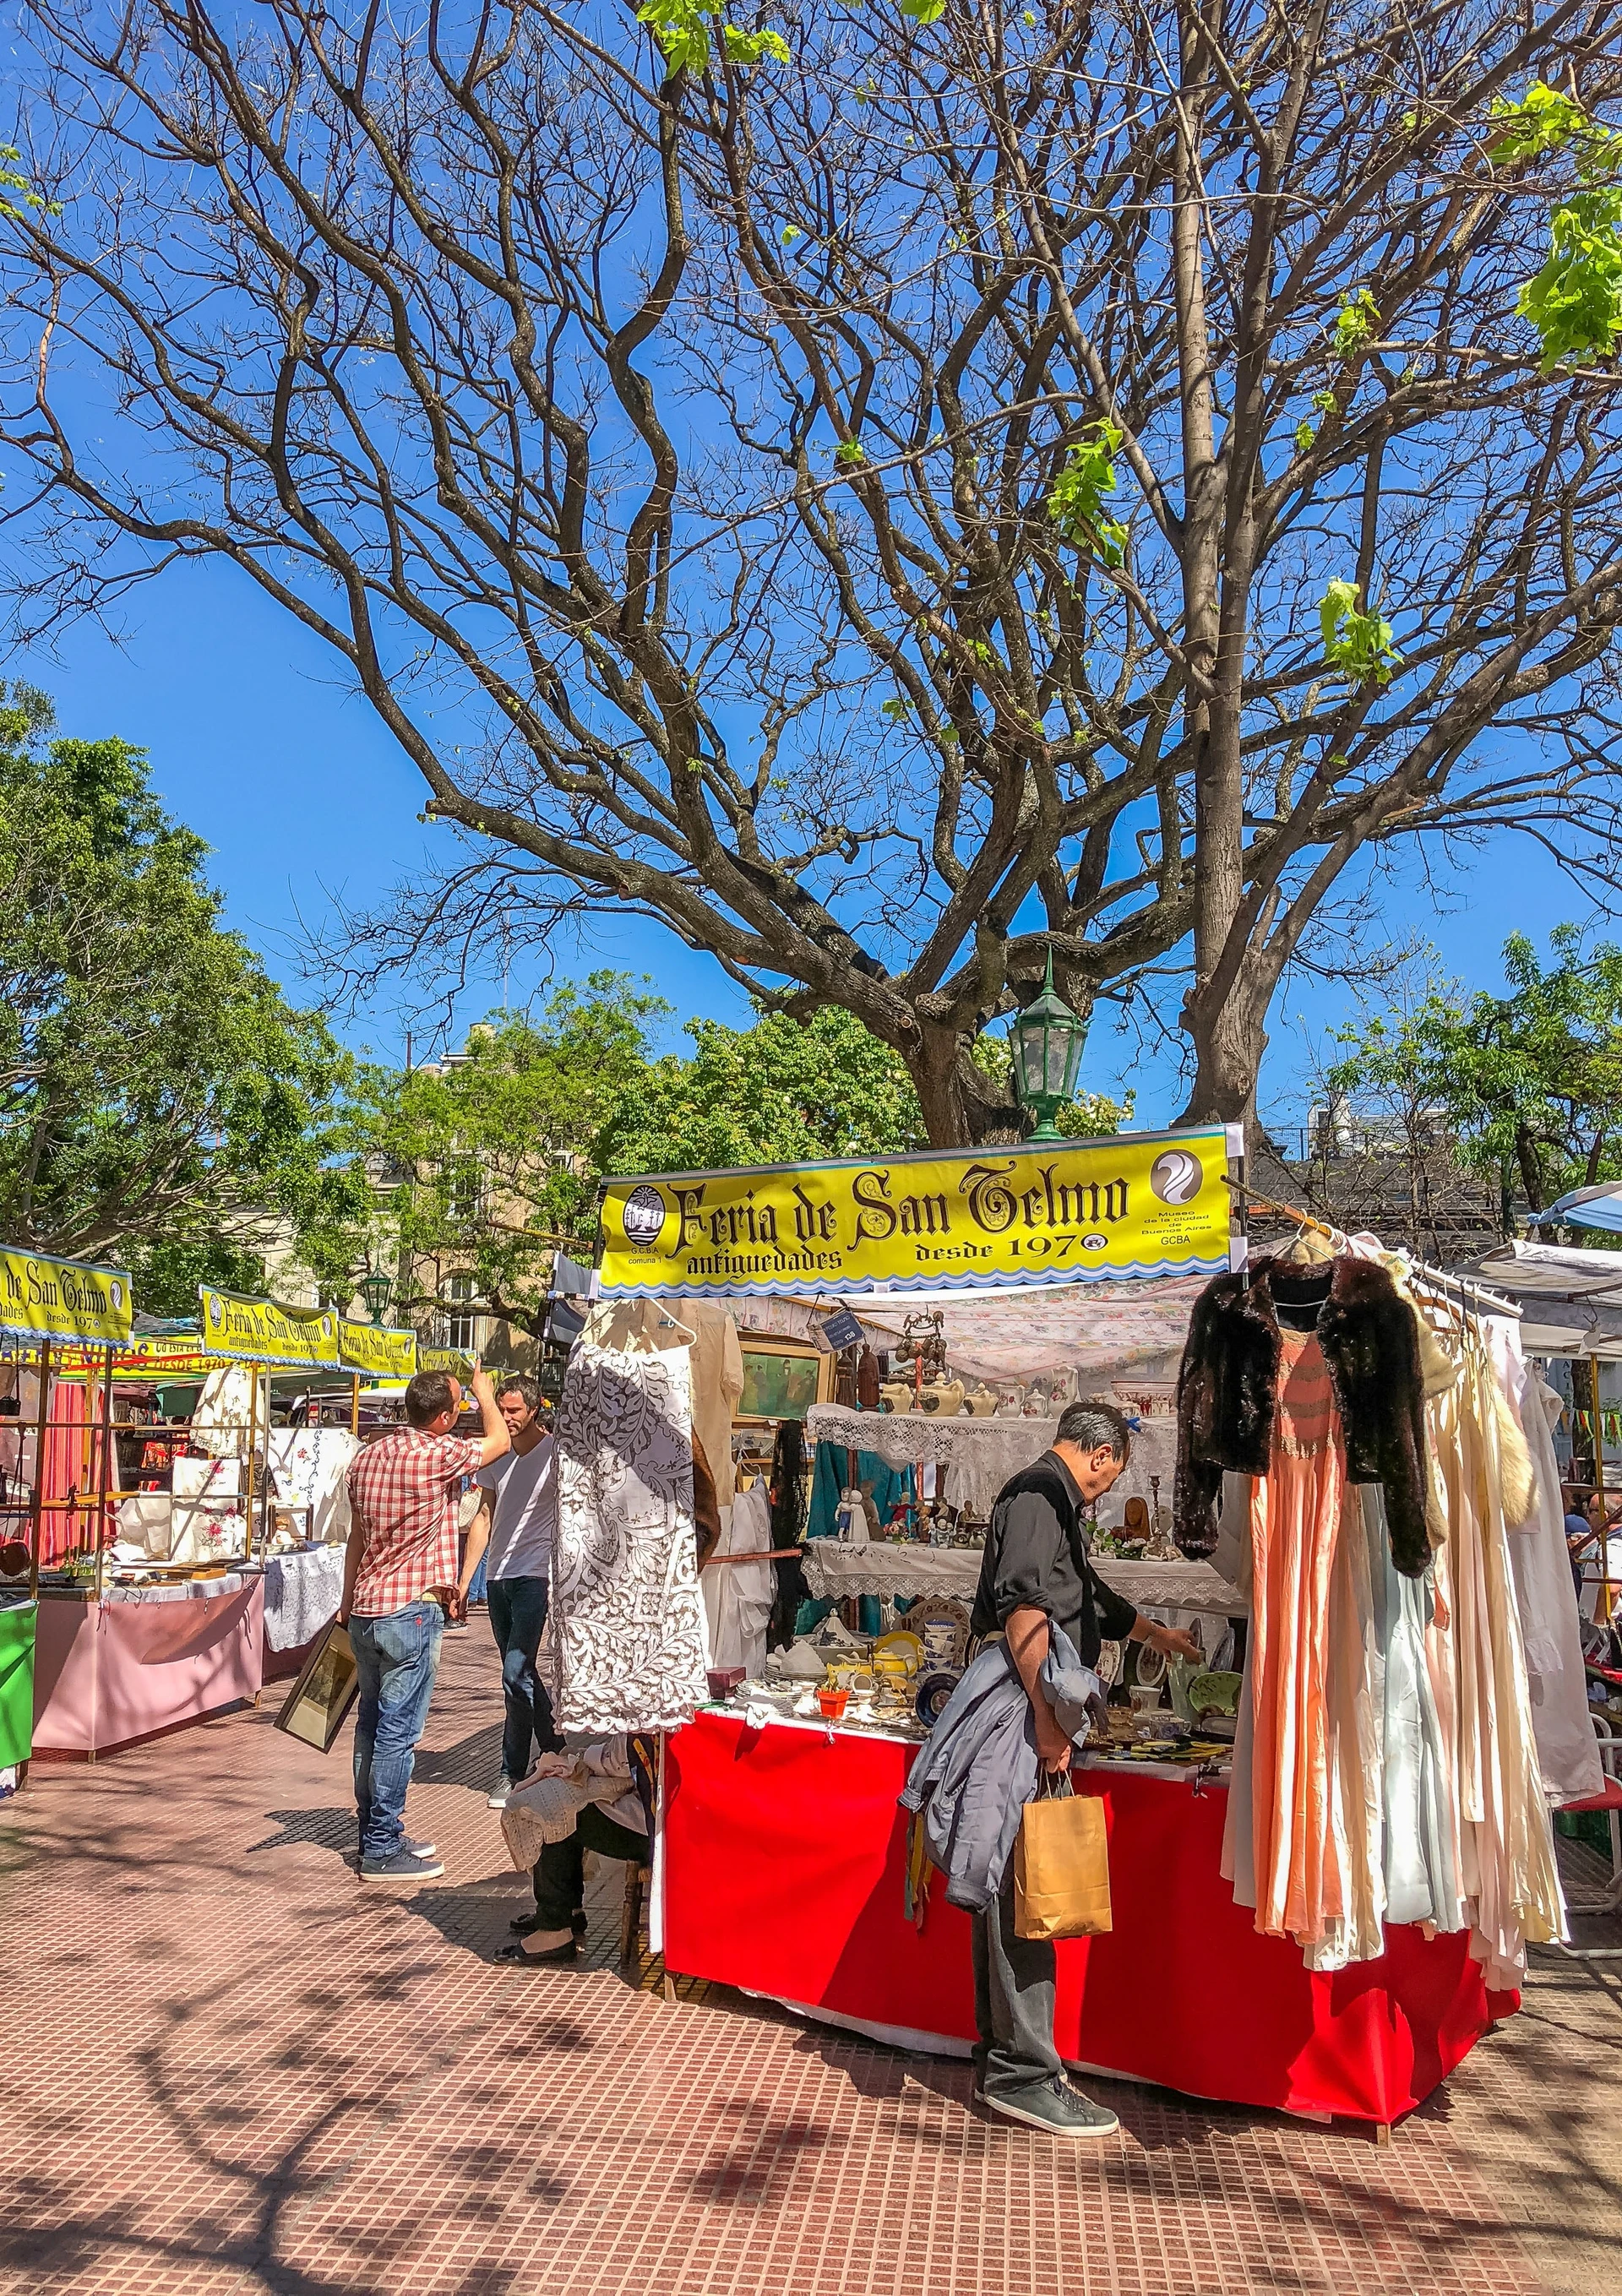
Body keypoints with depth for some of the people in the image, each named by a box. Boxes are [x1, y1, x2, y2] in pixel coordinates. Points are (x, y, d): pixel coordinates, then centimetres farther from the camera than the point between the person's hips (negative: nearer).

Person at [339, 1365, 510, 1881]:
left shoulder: (369, 1455, 9)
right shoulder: (438, 1452, -16)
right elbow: (499, 1439, 1)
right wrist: (484, 1392, 19)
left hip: (365, 1611, 8)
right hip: (411, 1612, -8)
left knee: (372, 1726, 15)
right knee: (398, 1732, -2)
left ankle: (376, 1835, 26)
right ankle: (382, 1851, 5)